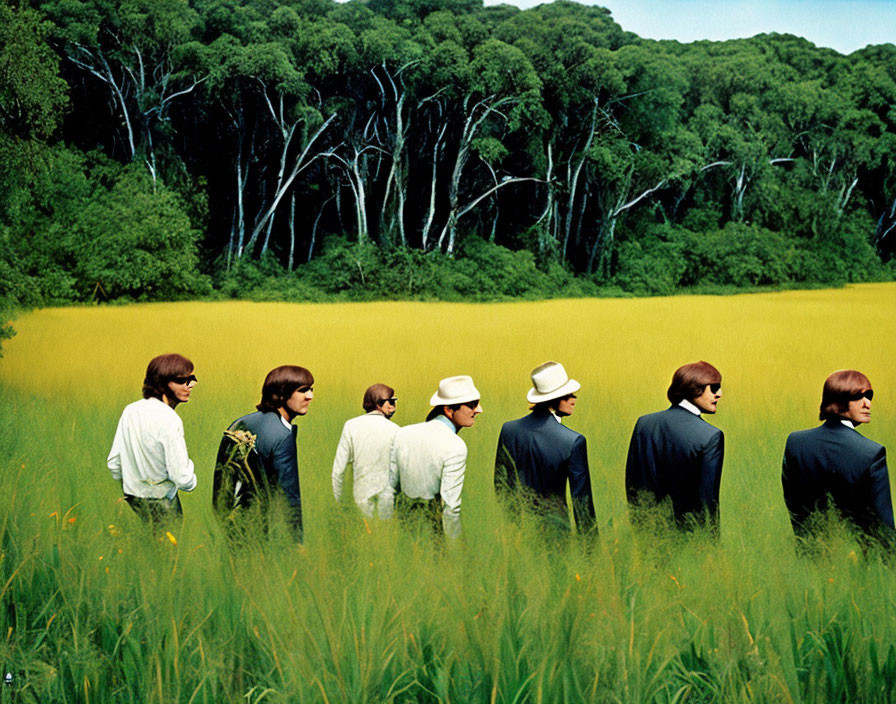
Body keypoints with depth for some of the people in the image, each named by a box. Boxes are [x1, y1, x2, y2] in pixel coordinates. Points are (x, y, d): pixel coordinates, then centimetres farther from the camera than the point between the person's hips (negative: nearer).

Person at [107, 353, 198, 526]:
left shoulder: (130, 410, 2)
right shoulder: (169, 420, -21)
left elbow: (113, 462, 9)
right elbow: (183, 478, -22)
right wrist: (192, 481, 1)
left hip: (131, 499, 8)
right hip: (162, 506, -8)